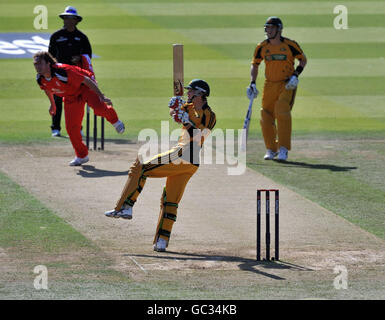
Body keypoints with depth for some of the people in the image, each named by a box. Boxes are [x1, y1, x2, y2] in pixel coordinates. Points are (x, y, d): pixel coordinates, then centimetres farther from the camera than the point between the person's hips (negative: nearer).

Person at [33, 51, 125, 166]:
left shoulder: (62, 71, -36)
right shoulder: (40, 79, -15)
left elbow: (86, 80, -29)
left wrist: (101, 96, -28)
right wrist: (52, 104, 25)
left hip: (84, 87, -6)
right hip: (70, 97, 6)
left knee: (99, 107, -32)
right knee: (71, 128, -3)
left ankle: (114, 120, 2)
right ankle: (82, 156, 18)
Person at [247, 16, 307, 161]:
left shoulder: (290, 45, -8)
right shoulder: (261, 47, 1)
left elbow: (303, 59, 4)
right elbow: (255, 65, 14)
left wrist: (296, 75, -10)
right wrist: (252, 83, 2)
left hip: (287, 84, -4)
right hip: (269, 84, 4)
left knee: (282, 111, -20)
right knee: (266, 116, 2)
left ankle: (283, 149, -14)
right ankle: (271, 149, 20)